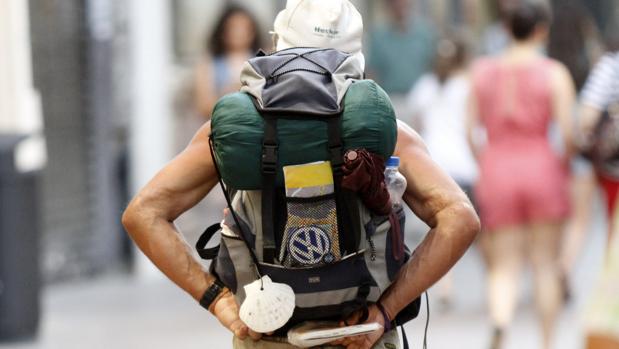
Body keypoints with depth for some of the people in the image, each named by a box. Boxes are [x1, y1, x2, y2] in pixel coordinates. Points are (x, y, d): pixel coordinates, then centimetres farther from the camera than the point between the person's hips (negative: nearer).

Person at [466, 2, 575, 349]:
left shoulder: (483, 71, 3)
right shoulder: (554, 74, -6)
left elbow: (471, 129, 3)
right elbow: (568, 130, -12)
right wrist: (565, 164, 6)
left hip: (497, 175, 2)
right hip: (542, 169, -2)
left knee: (504, 268, 3)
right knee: (546, 264, 13)